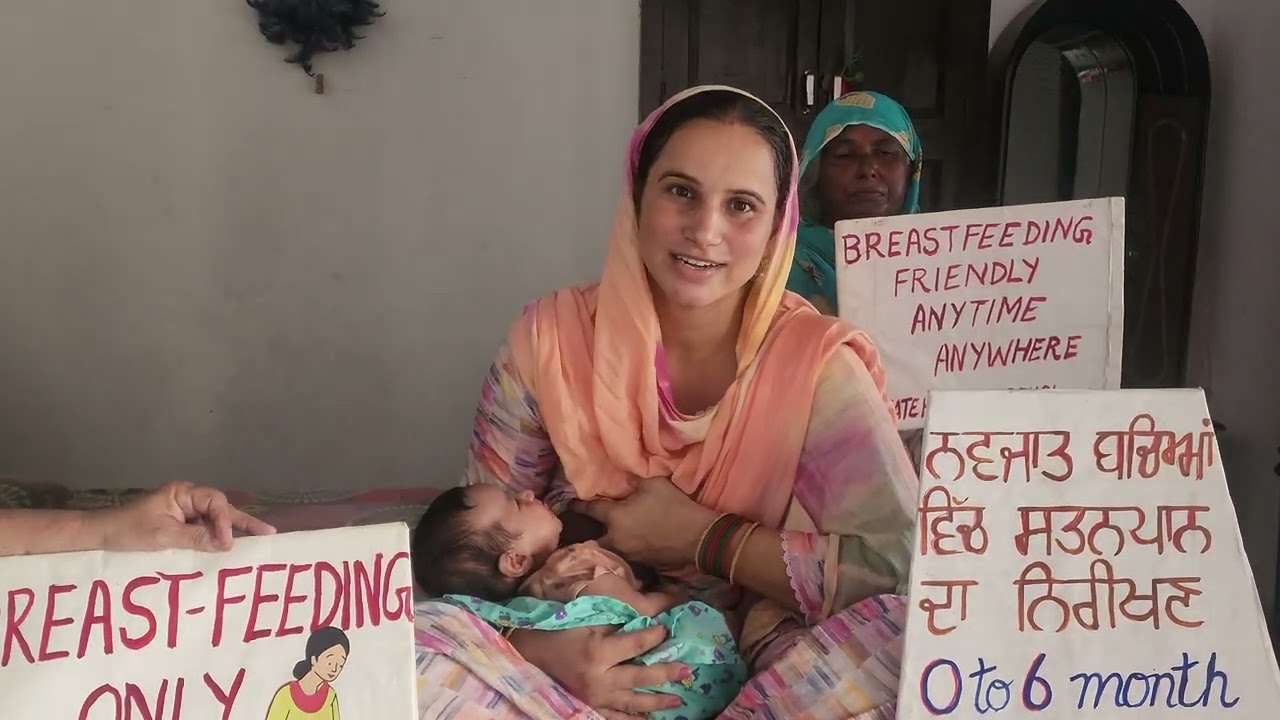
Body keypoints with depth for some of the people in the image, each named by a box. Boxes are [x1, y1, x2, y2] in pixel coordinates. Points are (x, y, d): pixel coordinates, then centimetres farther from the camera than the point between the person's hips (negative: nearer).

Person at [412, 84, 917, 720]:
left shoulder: (816, 362, -11)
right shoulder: (550, 340, -8)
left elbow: (903, 565, -22)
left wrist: (703, 538, -20)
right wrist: (541, 646, -23)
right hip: (572, 661, 1)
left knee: (916, 627, -30)